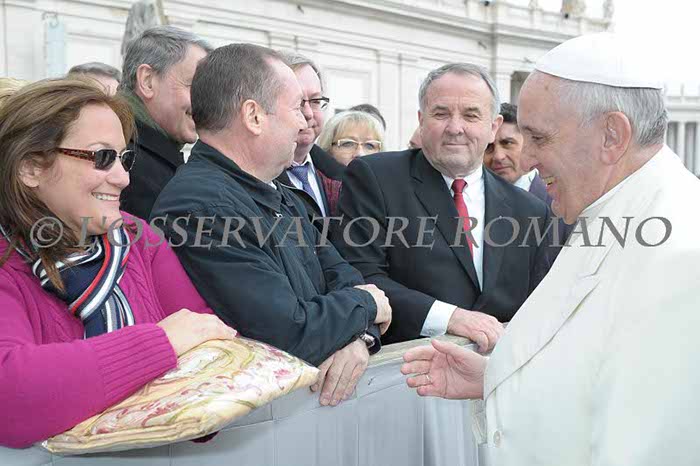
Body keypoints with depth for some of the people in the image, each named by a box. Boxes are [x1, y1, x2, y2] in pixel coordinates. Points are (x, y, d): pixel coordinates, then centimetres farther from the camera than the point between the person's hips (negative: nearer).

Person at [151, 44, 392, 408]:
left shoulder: (281, 196, 11)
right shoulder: (199, 207, -20)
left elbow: (341, 275, 11)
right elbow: (291, 334, -23)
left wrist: (358, 336, -11)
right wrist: (364, 304, -5)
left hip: (317, 388, 8)